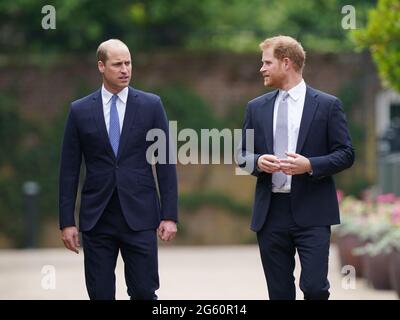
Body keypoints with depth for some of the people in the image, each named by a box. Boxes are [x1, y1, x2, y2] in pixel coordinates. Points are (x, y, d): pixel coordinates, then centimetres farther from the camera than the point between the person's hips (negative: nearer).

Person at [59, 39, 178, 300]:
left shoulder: (151, 105, 3)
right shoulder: (80, 110, 4)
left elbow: (166, 163, 3)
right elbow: (69, 170, 5)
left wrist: (170, 215, -3)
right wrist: (67, 222, 1)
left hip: (139, 217, -1)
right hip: (97, 218, 1)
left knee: (144, 293, -2)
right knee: (100, 295, 3)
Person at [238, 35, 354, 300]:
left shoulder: (327, 105, 1)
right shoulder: (257, 107, 12)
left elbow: (346, 154, 0)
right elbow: (243, 154, 16)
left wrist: (310, 165, -17)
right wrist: (257, 161, -7)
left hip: (311, 211, -4)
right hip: (270, 211, 4)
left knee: (314, 286, -12)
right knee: (279, 292, 6)